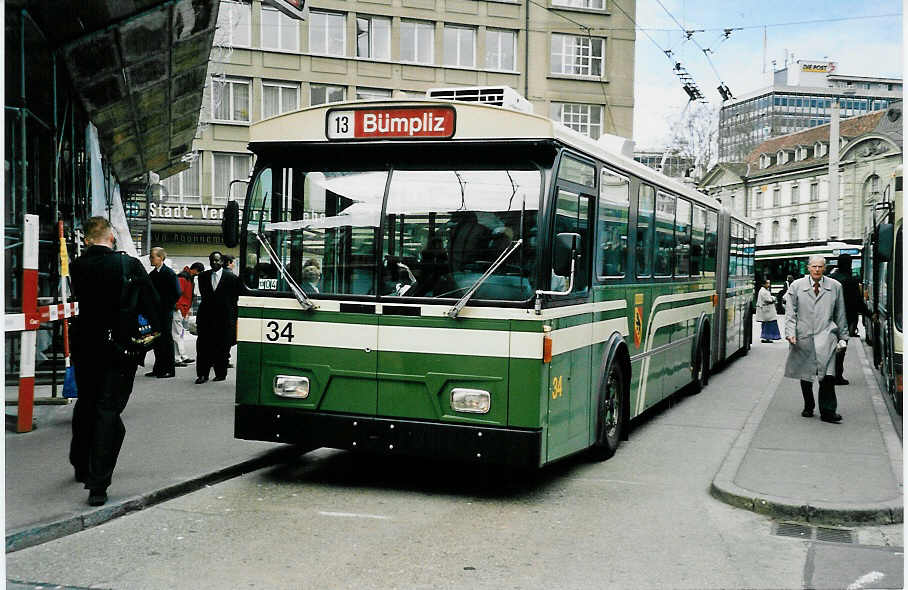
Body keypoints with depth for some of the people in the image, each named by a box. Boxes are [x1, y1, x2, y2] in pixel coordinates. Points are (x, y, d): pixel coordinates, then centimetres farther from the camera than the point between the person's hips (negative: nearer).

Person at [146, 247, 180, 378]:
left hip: (165, 313, -7)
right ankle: (158, 369, 17)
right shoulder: (152, 274, 13)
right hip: (155, 313, 7)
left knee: (166, 340, -2)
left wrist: (168, 306, -11)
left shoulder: (169, 273, -10)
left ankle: (169, 369, 4)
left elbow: (177, 293, -13)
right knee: (157, 341, 10)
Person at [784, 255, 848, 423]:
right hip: (803, 337, 1)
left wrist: (843, 337, 13)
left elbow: (840, 314, 14)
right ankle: (808, 408, 24)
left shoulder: (835, 286, 10)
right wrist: (790, 332, -6)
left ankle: (828, 411, -10)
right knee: (805, 374, 9)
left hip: (826, 335, -1)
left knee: (828, 374, -15)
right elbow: (790, 313, 6)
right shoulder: (796, 286, 7)